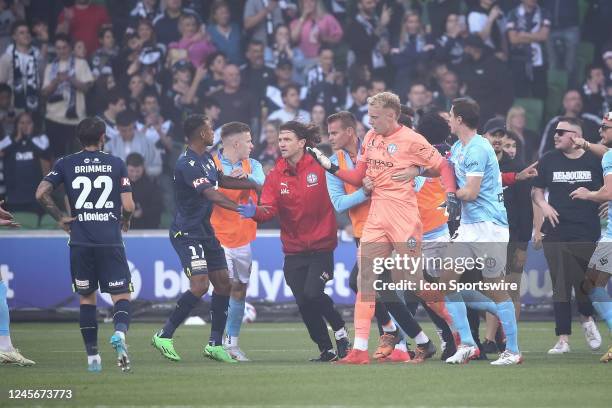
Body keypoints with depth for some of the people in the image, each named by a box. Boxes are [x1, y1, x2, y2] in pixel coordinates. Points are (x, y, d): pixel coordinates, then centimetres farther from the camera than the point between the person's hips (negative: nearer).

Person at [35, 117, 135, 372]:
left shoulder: (66, 164, 5)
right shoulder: (116, 164, 3)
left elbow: (41, 193, -5)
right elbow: (128, 205, -2)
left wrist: (60, 218, 7)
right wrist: (125, 221, 19)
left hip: (80, 243, 1)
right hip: (111, 241, -1)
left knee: (86, 298, 13)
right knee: (121, 296, 2)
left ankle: (92, 357, 11)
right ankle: (120, 332, -29)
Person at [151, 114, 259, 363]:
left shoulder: (207, 158, 11)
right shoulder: (187, 164, -20)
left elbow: (221, 181, 28)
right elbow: (211, 194, -30)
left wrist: (255, 185, 23)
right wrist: (241, 209, -38)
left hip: (205, 231, 10)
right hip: (187, 233, -10)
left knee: (223, 284, 6)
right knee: (200, 285, -19)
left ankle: (215, 344, 12)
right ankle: (164, 336, -9)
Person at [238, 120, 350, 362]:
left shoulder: (320, 167, -8)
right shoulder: (276, 176, 2)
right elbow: (269, 209, -11)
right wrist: (255, 212, -30)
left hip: (321, 245, -4)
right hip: (294, 249, 4)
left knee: (312, 294, -18)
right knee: (304, 304, 1)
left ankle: (340, 331, 8)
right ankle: (327, 350, 19)